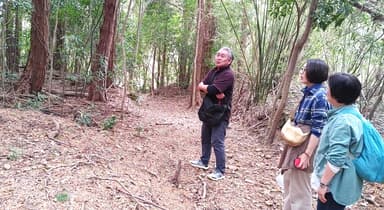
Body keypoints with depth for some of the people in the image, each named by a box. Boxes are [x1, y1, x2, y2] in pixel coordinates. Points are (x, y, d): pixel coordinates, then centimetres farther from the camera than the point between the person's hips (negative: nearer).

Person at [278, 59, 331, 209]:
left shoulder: (320, 96, -20)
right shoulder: (309, 92, 7)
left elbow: (318, 130, -22)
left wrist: (307, 154, -23)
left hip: (306, 144, -9)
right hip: (297, 141, 10)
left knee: (299, 186, 4)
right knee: (289, 180, 22)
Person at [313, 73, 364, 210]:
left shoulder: (342, 120, -25)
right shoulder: (350, 113, 6)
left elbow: (336, 159, -27)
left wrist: (324, 184, -19)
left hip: (335, 184, -10)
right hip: (337, 182, 10)